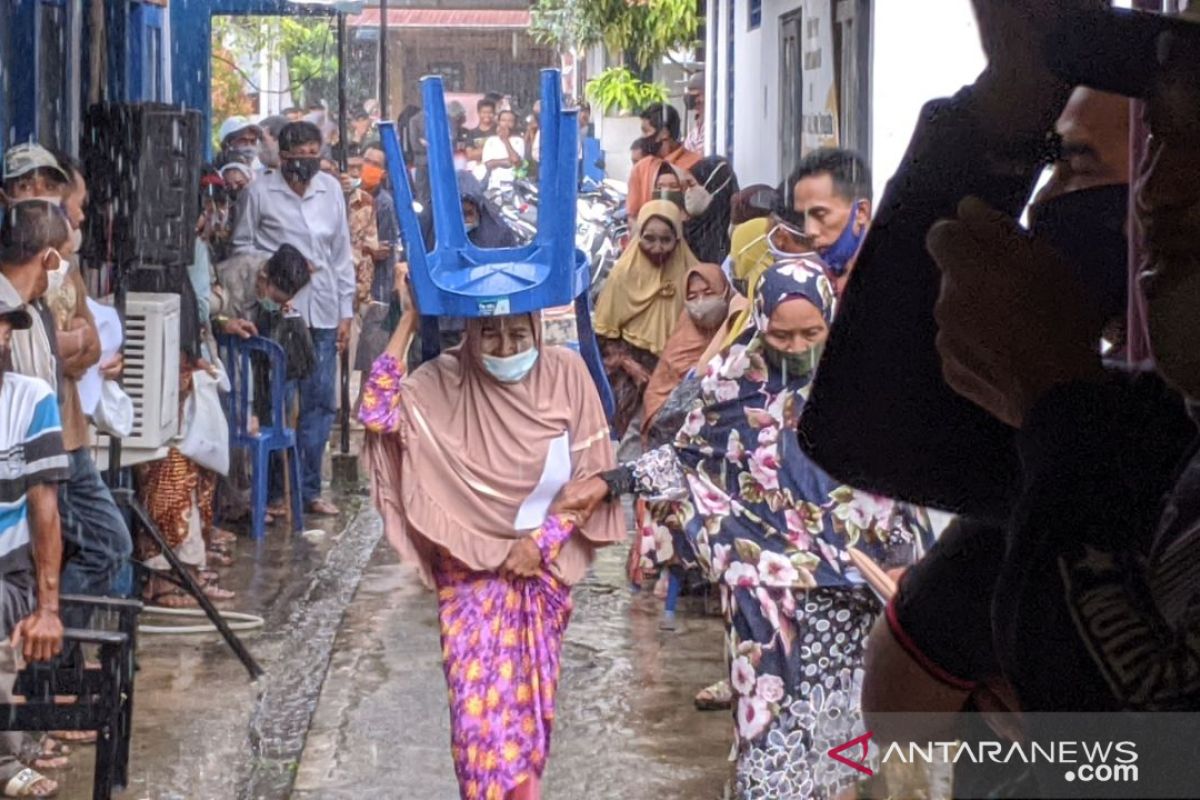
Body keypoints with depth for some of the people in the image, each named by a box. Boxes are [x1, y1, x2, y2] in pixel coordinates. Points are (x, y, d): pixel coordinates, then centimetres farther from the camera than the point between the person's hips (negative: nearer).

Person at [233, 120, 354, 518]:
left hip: (322, 311, 4)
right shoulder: (261, 192, -3)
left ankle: (307, 489, 17)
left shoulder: (330, 189, 9)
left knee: (319, 403, 6)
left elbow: (342, 253, 12)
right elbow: (243, 246, 4)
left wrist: (346, 310, 11)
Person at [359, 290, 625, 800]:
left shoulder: (566, 374, -9)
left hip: (544, 564, 1)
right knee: (479, 704, -7)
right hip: (472, 566, -1)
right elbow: (376, 413, -25)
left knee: (530, 697, 10)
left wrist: (542, 541, -12)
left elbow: (592, 474, -5)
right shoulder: (445, 381, -10)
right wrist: (409, 320, -22)